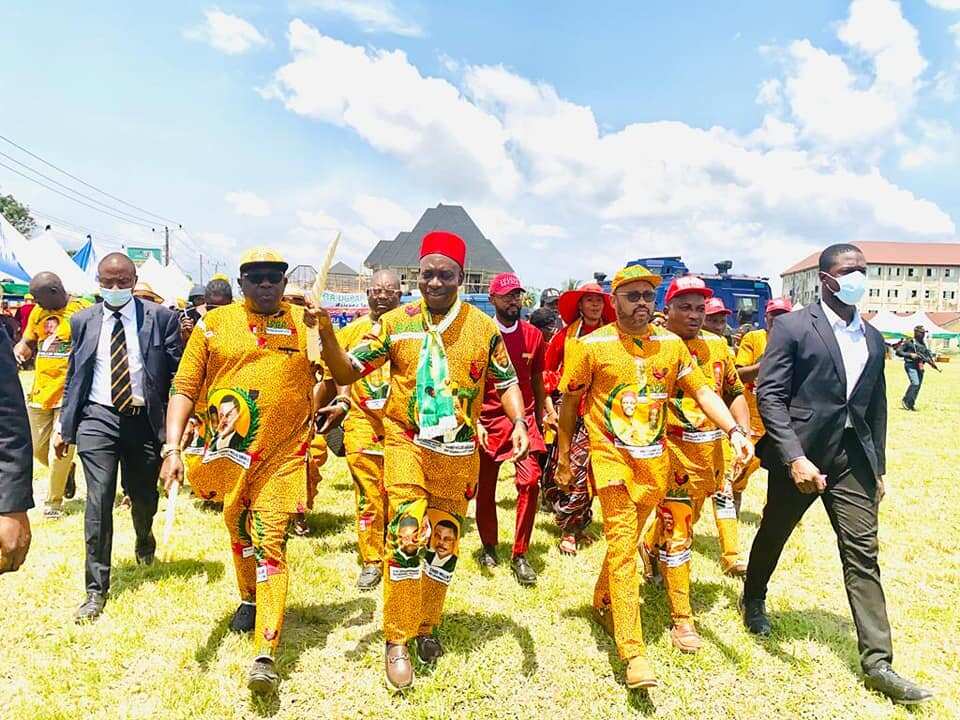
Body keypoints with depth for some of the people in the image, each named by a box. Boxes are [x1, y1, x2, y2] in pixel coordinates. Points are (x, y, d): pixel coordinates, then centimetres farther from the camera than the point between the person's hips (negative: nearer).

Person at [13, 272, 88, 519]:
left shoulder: (82, 310, -8)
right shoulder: (38, 312, 8)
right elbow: (27, 343, 18)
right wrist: (18, 350, -4)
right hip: (40, 390, 6)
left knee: (59, 451, -3)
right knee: (37, 448, 13)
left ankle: (53, 503, 12)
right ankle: (67, 471, 40)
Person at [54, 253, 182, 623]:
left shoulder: (161, 317, -3)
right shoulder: (83, 321, 5)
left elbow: (178, 374, -3)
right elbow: (73, 377, 12)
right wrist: (64, 427, 8)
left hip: (144, 420, 0)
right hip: (97, 417, 1)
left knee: (144, 496, 14)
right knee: (98, 503, -5)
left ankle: (144, 538, 50)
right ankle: (96, 590, 7)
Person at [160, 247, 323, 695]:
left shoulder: (305, 323, 1)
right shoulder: (215, 323, 1)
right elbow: (184, 388, -1)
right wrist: (172, 447, -12)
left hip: (282, 455, -2)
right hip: (229, 452, 3)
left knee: (270, 543, -9)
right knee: (238, 532, 21)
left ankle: (265, 655, -7)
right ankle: (250, 600, 48)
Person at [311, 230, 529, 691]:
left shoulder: (483, 326, -2)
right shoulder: (397, 322, -4)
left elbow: (506, 380, 6)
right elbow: (346, 372, -3)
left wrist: (520, 422, -10)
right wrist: (327, 333, -20)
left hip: (458, 451, 2)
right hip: (407, 442, -2)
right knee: (407, 531, -14)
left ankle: (427, 627, 35)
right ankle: (397, 640, 4)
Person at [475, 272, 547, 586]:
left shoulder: (534, 335, 3)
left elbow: (537, 382, 12)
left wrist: (538, 423, 14)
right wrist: (474, 422, -11)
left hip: (523, 418, 1)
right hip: (489, 420, -1)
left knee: (530, 481, -14)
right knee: (485, 487, 9)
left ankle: (519, 556, 0)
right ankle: (488, 547, 32)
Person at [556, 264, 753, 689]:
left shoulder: (672, 344, 3)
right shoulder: (592, 345, -7)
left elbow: (702, 391, 1)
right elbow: (570, 402, 1)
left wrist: (734, 431, -13)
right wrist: (563, 456, 4)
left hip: (654, 458, 4)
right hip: (612, 455, -4)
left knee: (627, 539, 17)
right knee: (623, 545, -9)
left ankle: (603, 603, 41)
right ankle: (633, 651, -5)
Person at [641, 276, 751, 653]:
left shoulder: (717, 345, 8)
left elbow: (733, 392, 16)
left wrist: (744, 432, 4)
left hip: (712, 445, 6)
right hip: (673, 448, -6)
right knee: (678, 531, 1)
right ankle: (681, 619, 14)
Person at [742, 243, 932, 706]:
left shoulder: (873, 338, 11)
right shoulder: (792, 327, -8)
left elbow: (876, 407, 15)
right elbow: (770, 395, -14)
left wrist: (878, 468, 13)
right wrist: (795, 457, -22)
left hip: (853, 459, 4)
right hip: (800, 455, -4)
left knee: (863, 555, 2)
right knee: (773, 534, 15)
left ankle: (877, 662, 10)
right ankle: (753, 599, 42)